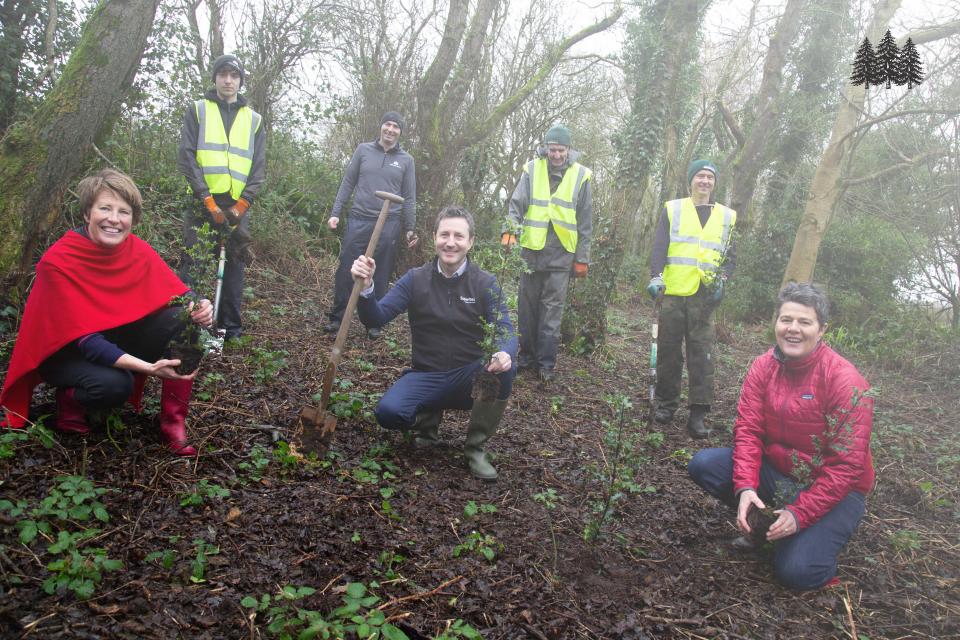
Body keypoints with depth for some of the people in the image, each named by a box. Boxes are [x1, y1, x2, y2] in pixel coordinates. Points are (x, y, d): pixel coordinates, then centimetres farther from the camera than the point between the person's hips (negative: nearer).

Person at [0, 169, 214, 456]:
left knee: (183, 322, -21)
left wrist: (199, 309, -35)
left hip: (116, 338, 5)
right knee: (114, 384, -36)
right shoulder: (58, 262, -26)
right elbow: (85, 340, -28)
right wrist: (148, 367, -42)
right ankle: (69, 399, 1)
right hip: (66, 351, -4)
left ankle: (173, 424, -12)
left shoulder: (138, 250, -13)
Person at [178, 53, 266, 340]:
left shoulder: (254, 119, 14)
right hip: (203, 203, -2)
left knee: (235, 264, 3)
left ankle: (231, 327, 10)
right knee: (191, 263, -3)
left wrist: (243, 203, -7)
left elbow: (259, 166, 8)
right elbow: (186, 157, -2)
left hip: (237, 206, 2)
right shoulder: (197, 110, 8)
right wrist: (207, 200, -13)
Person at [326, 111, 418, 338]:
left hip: (389, 226, 0)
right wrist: (335, 213, 1)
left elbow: (409, 198, 8)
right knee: (346, 270, 0)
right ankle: (336, 317, 12)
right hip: (358, 221, 0)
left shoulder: (406, 160, 7)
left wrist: (411, 229, 4)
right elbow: (347, 183, 7)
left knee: (381, 276, 5)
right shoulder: (363, 150, 7)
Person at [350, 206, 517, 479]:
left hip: (470, 377, 0)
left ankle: (475, 448, -10)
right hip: (426, 376, 0)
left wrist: (504, 353, -38)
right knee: (388, 412, -29)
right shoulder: (415, 279, -2)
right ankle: (429, 416, 10)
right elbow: (376, 318, -8)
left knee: (503, 369, -33)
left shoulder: (485, 283, -4)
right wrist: (366, 288, -30)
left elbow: (505, 332, -12)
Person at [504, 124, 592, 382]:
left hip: (561, 253, -1)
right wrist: (510, 230, -19)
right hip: (532, 248, 2)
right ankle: (527, 356, 20)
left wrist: (582, 258, 3)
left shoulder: (580, 175, 2)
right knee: (527, 305, 8)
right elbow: (517, 204, 1)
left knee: (552, 308, -2)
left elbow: (585, 222, 5)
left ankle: (546, 363, 4)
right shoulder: (532, 169, 3)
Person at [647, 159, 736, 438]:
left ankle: (698, 413, 0)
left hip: (705, 296, 1)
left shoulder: (726, 216, 13)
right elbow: (659, 247, -1)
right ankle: (666, 403, 18)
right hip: (673, 293, -1)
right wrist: (656, 277, -15)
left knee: (701, 354, -3)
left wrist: (722, 279, -1)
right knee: (668, 350, 5)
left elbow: (730, 255, 16)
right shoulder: (672, 209, 7)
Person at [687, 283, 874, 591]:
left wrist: (800, 514, -25)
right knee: (703, 464, -16)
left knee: (798, 571, -24)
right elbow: (748, 429, -9)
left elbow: (846, 465, -21)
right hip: (776, 472, 5)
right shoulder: (764, 366, -6)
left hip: (833, 488, -4)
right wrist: (746, 488, -25)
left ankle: (819, 536, 10)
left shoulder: (846, 380, -21)